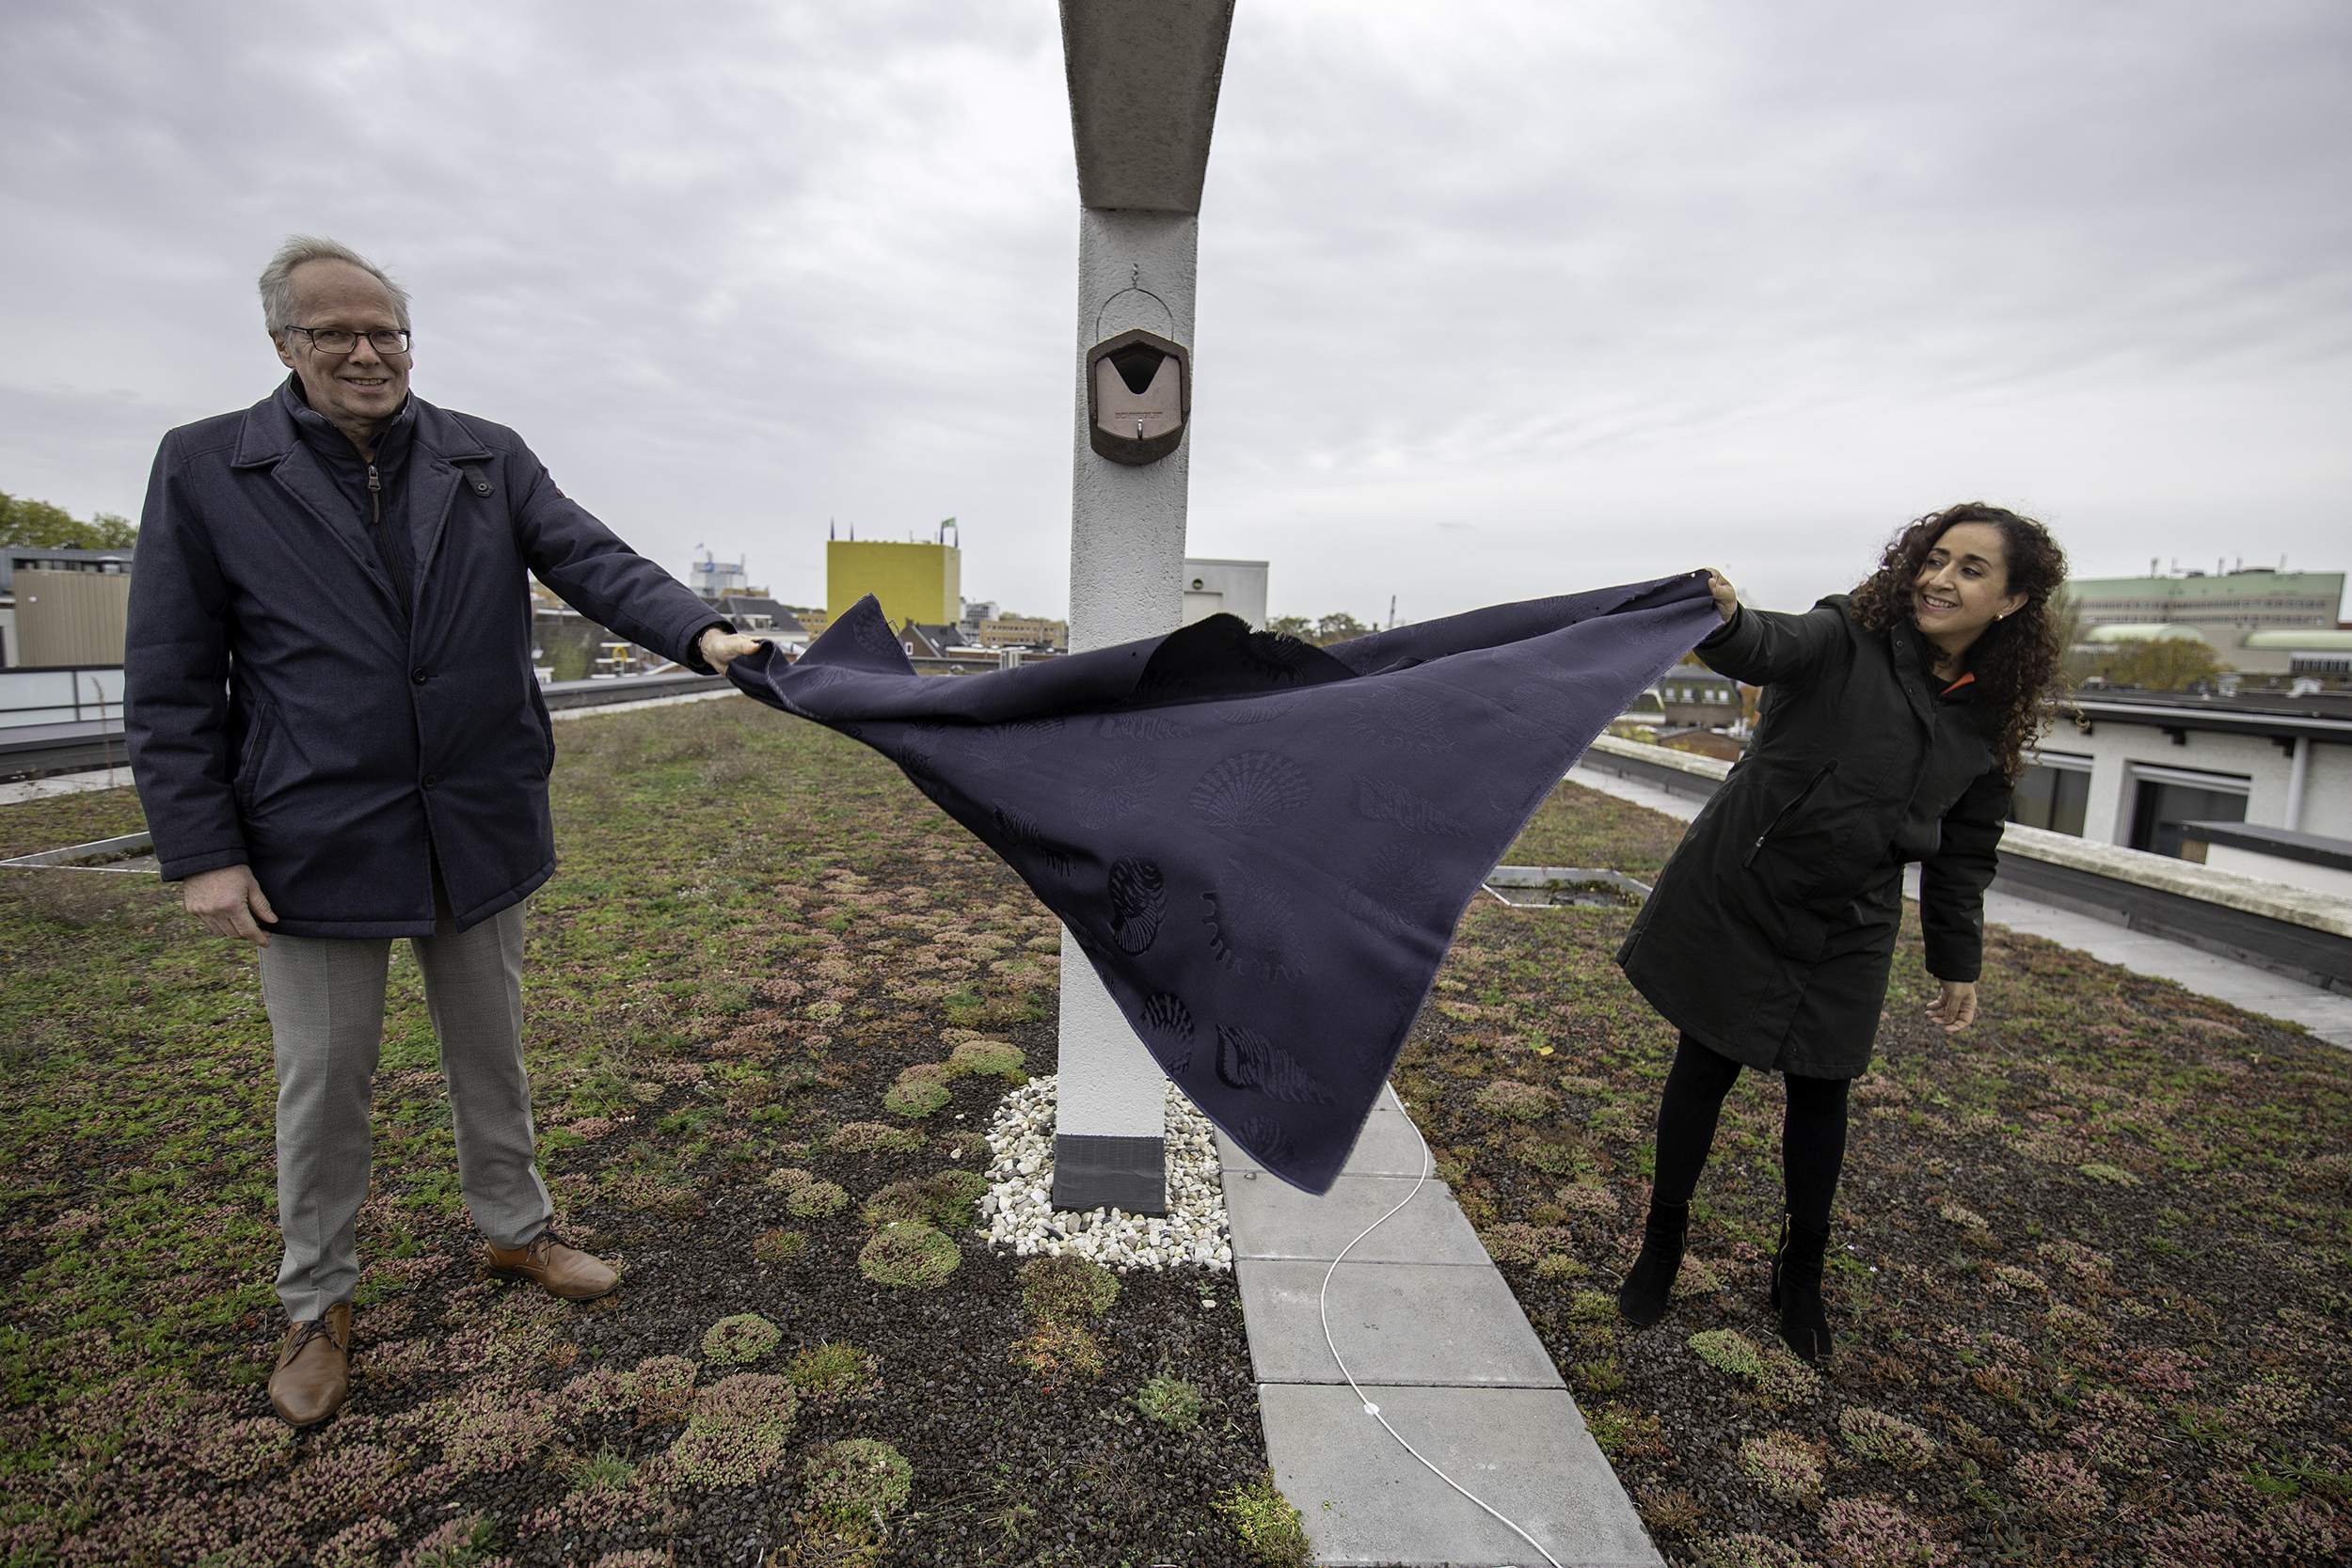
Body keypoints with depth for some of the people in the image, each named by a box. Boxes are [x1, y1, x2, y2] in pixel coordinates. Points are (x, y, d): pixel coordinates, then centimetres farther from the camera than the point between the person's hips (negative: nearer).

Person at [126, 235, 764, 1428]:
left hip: (481, 828, 2)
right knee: (323, 1080, 12)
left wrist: (700, 633, -28)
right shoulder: (206, 469, -2)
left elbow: (593, 562, -8)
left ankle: (514, 1229, 39)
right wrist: (202, 851, -8)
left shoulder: (487, 459, 4)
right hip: (315, 844, -2)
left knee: (490, 1052, 17)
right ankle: (316, 1304, 34)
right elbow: (170, 684, -3)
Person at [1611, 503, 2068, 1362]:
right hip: (1735, 896, -3)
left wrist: (1958, 961, 13)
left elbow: (1966, 847, 11)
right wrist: (1726, 619, -56)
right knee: (1704, 1067, 5)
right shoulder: (1847, 639, -10)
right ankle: (1661, 1245, 25)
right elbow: (1772, 647, -33)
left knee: (1819, 1093, 10)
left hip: (1844, 929, 3)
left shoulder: (1992, 720, 3)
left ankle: (1800, 1274, 32)